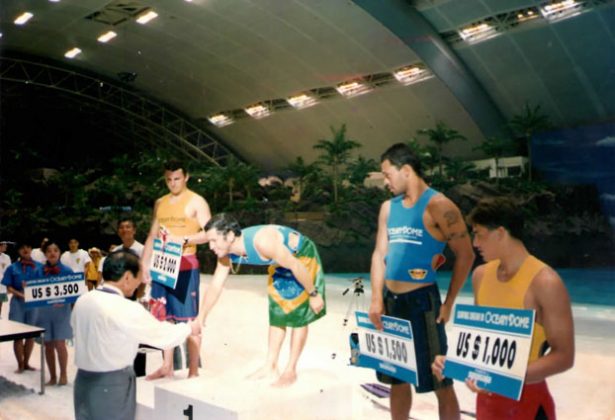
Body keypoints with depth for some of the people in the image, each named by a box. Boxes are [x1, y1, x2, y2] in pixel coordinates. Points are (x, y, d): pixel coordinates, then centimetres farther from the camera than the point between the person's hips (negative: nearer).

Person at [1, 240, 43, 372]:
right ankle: (20, 364, 13)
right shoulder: (12, 268, 2)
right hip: (18, 302, -1)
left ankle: (26, 362, 23)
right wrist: (19, 293, -18)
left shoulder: (39, 266, 2)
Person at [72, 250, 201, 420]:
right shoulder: (127, 309, -21)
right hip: (112, 386, -7)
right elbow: (162, 335, -12)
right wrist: (189, 328, 6)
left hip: (84, 381, 7)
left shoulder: (82, 301, 1)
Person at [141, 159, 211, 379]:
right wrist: (144, 263, 10)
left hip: (185, 265, -6)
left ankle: (193, 371, 2)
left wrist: (184, 239, -25)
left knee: (189, 319, -4)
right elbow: (152, 235, 17)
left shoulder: (196, 202, -2)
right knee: (165, 317, 9)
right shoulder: (160, 203, 15)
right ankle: (167, 366, 19)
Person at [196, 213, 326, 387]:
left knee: (298, 316, -4)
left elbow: (296, 267, -30)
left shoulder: (262, 242, -39)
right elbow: (215, 286, -5)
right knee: (277, 313, 10)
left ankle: (291, 370, 5)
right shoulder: (226, 254, -15)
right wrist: (200, 319, -5)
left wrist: (314, 294, -21)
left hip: (303, 257, -7)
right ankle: (270, 366, 20)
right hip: (281, 263, 7)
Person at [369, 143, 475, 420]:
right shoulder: (388, 207, 10)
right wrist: (376, 299, 0)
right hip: (390, 302, 7)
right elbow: (380, 253, 9)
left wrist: (448, 303, -11)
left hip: (421, 301, -7)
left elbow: (465, 255, -10)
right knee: (397, 379, 18)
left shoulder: (438, 206, -11)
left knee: (440, 382, 1)